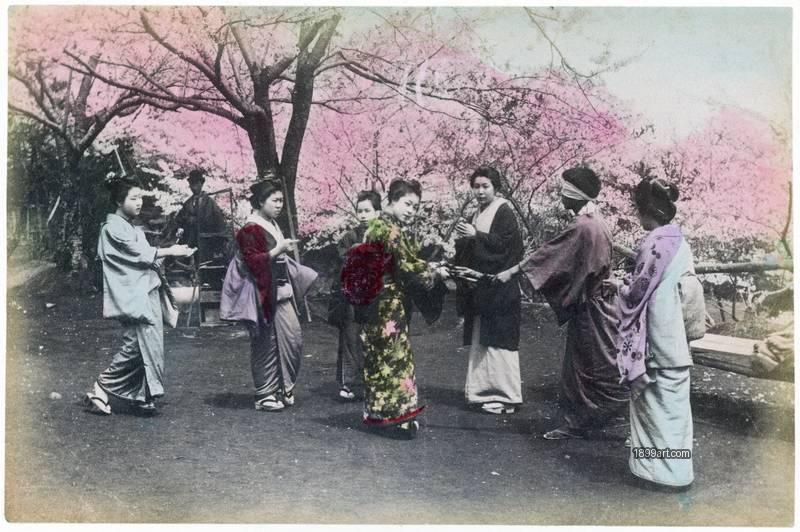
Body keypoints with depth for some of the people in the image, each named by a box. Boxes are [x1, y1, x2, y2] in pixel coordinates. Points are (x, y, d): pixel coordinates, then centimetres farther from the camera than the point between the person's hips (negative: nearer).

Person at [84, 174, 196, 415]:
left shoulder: (132, 227, 21)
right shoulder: (113, 227, -7)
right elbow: (138, 253, -14)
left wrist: (171, 252, 3)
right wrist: (170, 251, -10)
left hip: (147, 292, 9)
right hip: (131, 296, -9)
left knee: (147, 345, 5)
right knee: (134, 345, -11)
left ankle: (141, 396, 13)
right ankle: (100, 391, 1)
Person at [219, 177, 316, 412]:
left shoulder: (272, 225, 15)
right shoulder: (250, 229, -12)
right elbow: (252, 261, -19)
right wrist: (278, 250, -24)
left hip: (281, 292, 9)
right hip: (263, 294, -9)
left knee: (293, 338, 5)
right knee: (267, 343, -2)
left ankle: (284, 389, 18)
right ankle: (265, 395, 9)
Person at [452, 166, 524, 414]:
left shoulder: (504, 213, -7)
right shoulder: (478, 215, 17)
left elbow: (506, 243, -19)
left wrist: (476, 235, -23)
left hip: (499, 289, -8)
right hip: (481, 289, 9)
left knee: (498, 341, -7)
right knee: (481, 341, 10)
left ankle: (506, 396, -1)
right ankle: (485, 389, 17)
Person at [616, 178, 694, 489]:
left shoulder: (656, 243, -18)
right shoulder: (679, 240, 7)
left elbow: (637, 292, -15)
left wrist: (621, 285, 4)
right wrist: (632, 281, 17)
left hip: (657, 340, -8)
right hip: (675, 337, 8)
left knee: (657, 402, 2)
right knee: (673, 401, 14)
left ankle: (664, 469, 11)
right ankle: (674, 467, 24)